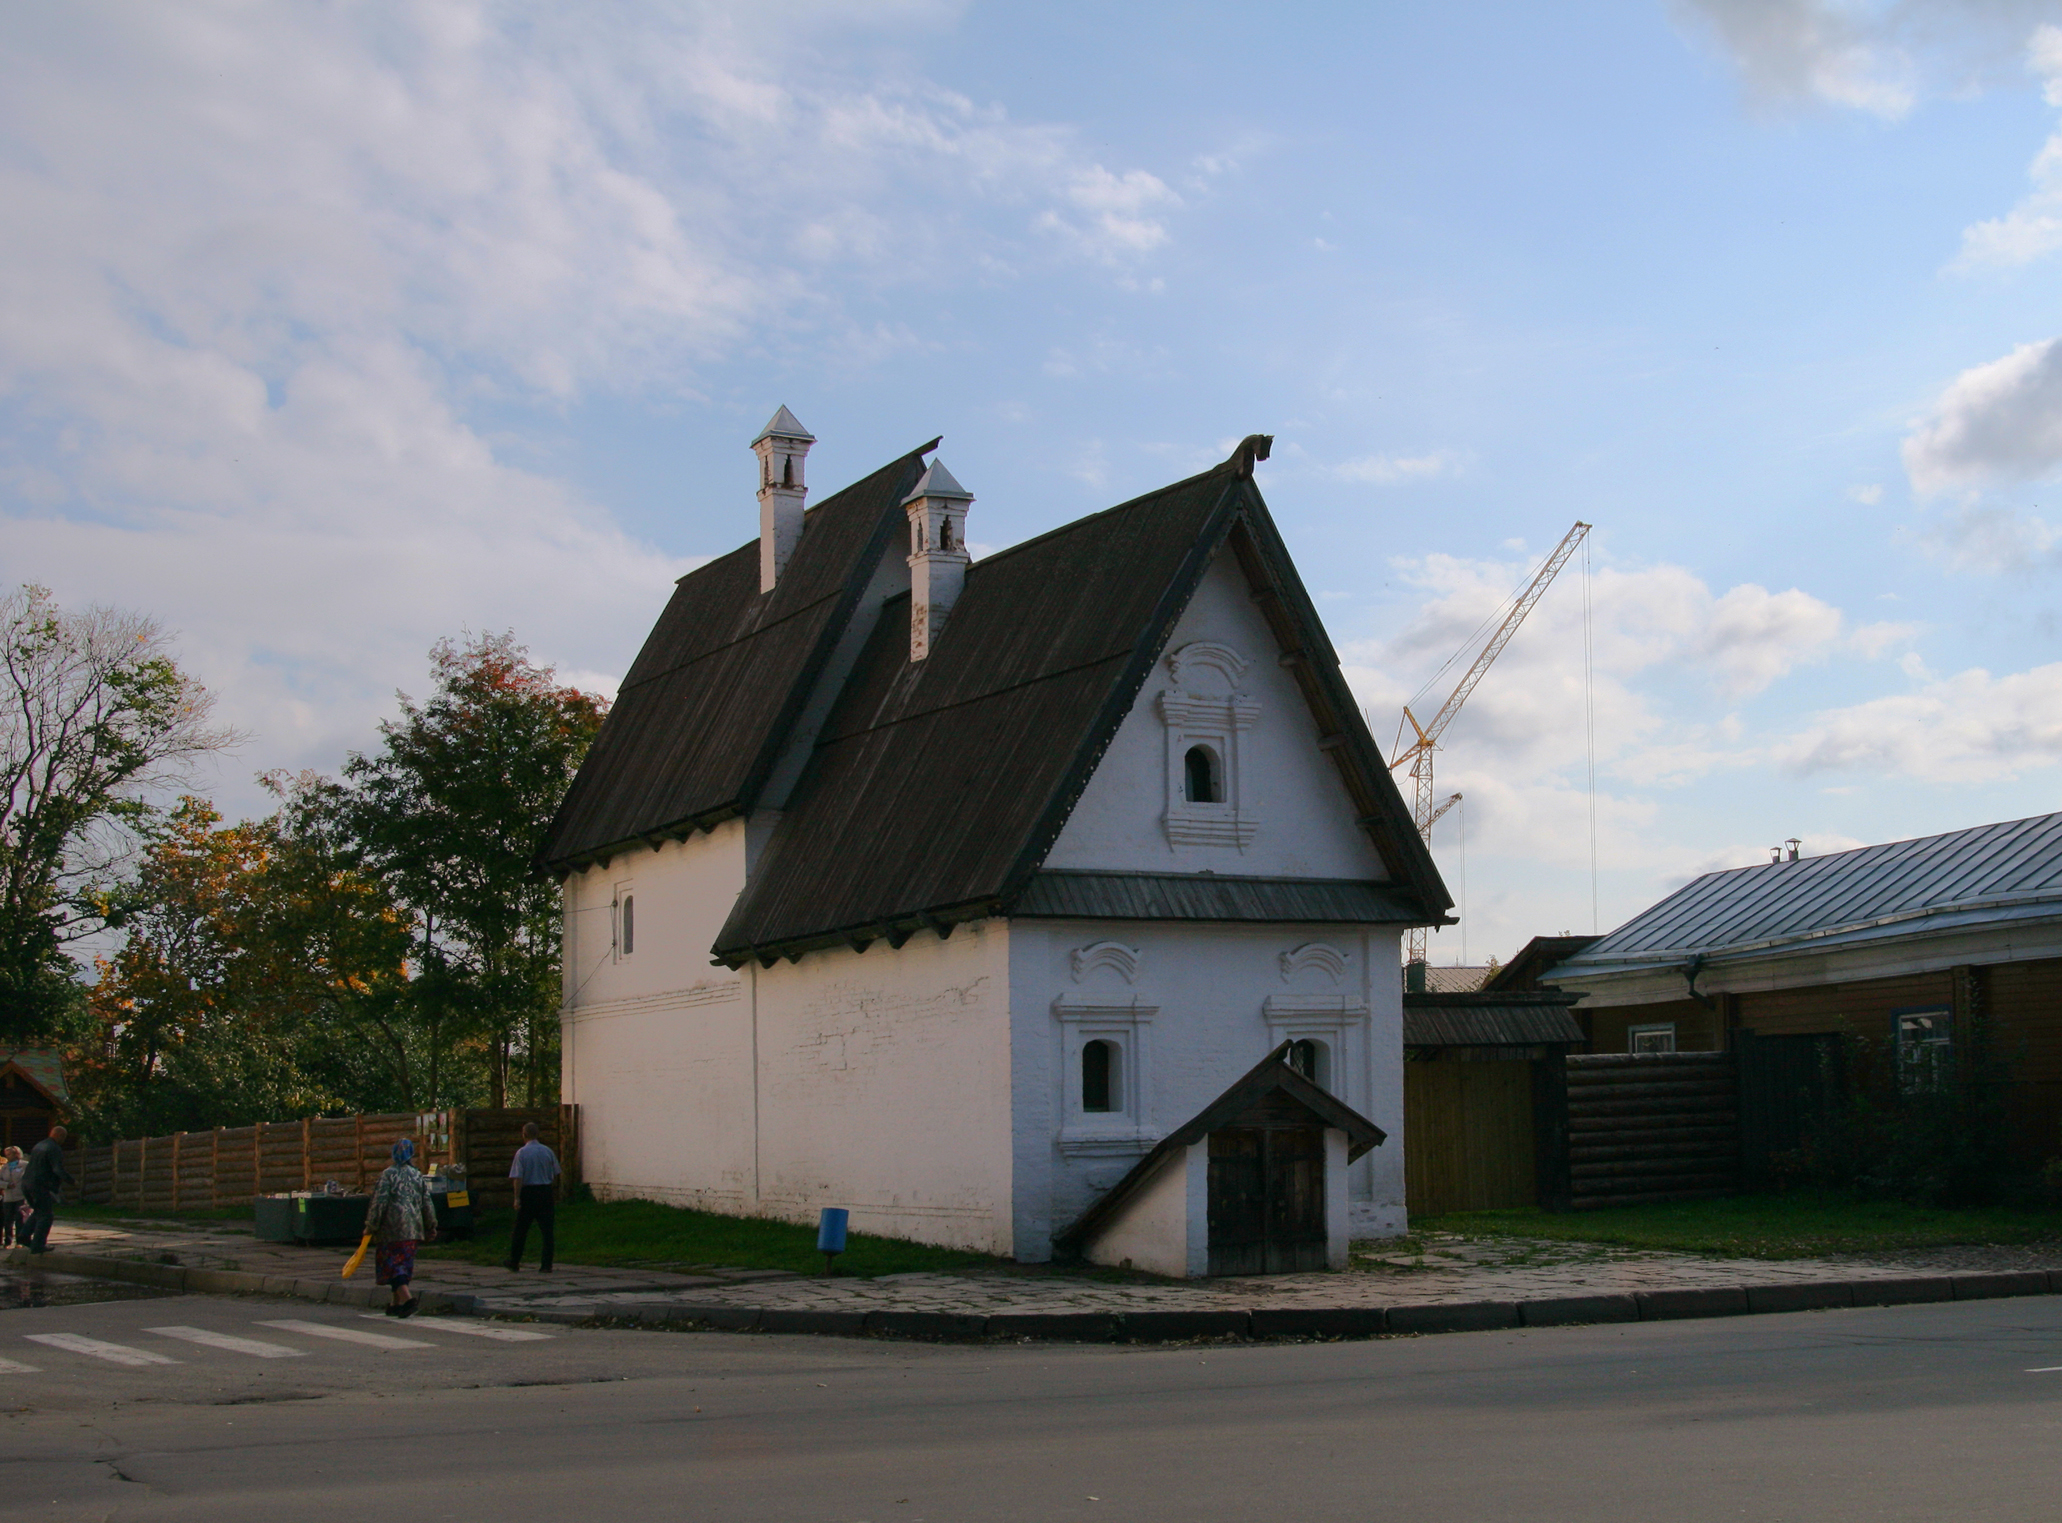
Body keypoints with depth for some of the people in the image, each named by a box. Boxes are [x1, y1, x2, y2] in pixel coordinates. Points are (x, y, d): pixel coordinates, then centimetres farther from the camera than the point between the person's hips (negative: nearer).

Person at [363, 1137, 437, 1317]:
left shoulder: (389, 1174, -8)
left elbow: (379, 1202, -12)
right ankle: (397, 1303, 20)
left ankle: (407, 1299, -21)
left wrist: (371, 1226, -4)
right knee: (404, 1265, 15)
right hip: (413, 1228, 5)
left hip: (391, 1229, -5)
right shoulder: (418, 1175, 7)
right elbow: (427, 1204, 9)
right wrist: (431, 1227, 18)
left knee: (392, 1264, -4)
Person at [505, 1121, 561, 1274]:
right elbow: (555, 1174, 8)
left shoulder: (521, 1153, -8)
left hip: (528, 1192, -2)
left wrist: (517, 1198, -10)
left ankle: (514, 1264, 17)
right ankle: (547, 1265, -1)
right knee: (547, 1230, 3)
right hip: (545, 1191, 2)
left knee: (520, 1231, 10)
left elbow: (518, 1178, -12)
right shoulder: (548, 1151, 2)